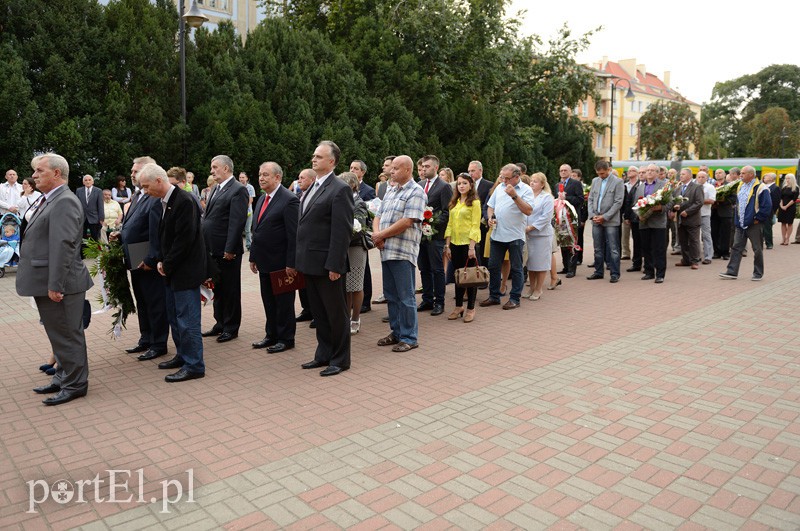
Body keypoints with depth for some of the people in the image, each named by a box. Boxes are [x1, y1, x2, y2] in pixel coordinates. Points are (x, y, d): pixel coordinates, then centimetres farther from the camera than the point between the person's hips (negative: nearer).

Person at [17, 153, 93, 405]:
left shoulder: (64, 202, -17)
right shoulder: (48, 201, 16)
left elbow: (63, 246, -23)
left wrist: (55, 286, -25)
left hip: (60, 285, -10)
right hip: (47, 283, 10)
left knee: (67, 335, 1)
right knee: (59, 334, 18)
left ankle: (74, 384, 12)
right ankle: (64, 378, 31)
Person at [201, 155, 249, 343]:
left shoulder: (238, 190, -12)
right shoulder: (216, 189, 15)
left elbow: (237, 222, -18)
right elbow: (208, 218, 18)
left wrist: (230, 249, -20)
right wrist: (206, 246, 13)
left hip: (227, 251, -9)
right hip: (213, 250, 9)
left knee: (230, 290, 4)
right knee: (217, 289, 17)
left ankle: (231, 328, 15)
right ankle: (220, 323, 29)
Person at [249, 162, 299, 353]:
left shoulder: (289, 200, -14)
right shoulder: (261, 199, 13)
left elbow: (293, 235, -18)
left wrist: (291, 264, -20)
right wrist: (253, 257, 14)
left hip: (281, 263, -8)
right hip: (265, 262, 8)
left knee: (284, 303, 4)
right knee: (268, 302, 16)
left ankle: (286, 339, 17)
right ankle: (271, 335, 29)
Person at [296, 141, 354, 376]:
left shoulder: (339, 189, -12)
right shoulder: (313, 188, 15)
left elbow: (342, 232, -17)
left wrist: (334, 266, -20)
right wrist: (300, 260, 13)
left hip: (326, 264, -8)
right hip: (310, 262, 9)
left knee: (336, 313, 5)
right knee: (319, 313, 17)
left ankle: (340, 359, 18)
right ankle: (324, 354, 30)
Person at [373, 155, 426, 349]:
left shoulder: (416, 192, -7)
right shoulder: (390, 192, 18)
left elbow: (406, 222, -17)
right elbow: (378, 217, 16)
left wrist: (381, 235, -10)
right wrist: (377, 234, -6)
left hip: (403, 252, -8)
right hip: (386, 251, 8)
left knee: (405, 297, -2)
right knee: (391, 295, 14)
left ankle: (409, 337, 8)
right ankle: (396, 332, 25)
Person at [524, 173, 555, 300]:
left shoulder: (547, 197, -5)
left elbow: (546, 217, -13)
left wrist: (530, 227, -17)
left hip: (541, 234, -5)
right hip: (527, 234, 5)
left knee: (540, 263, 1)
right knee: (530, 262, 11)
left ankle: (538, 289, 12)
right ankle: (532, 288, 23)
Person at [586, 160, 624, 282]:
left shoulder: (618, 182, -4)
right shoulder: (595, 181, 13)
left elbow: (618, 202, -9)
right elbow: (590, 199, 13)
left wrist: (605, 217, -13)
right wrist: (592, 215, -2)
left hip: (611, 221, -5)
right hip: (596, 220, 5)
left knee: (613, 249, -2)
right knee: (598, 248, 11)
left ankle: (615, 274, 5)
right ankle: (598, 272, 20)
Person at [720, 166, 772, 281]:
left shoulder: (760, 188, -11)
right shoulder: (740, 187, 12)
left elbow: (767, 206, -14)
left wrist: (758, 219, -14)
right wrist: (737, 218, 14)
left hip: (754, 224, -7)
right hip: (740, 224, 7)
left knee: (757, 250, 5)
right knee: (736, 248, 5)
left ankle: (758, 273, 15)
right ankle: (732, 272, 6)